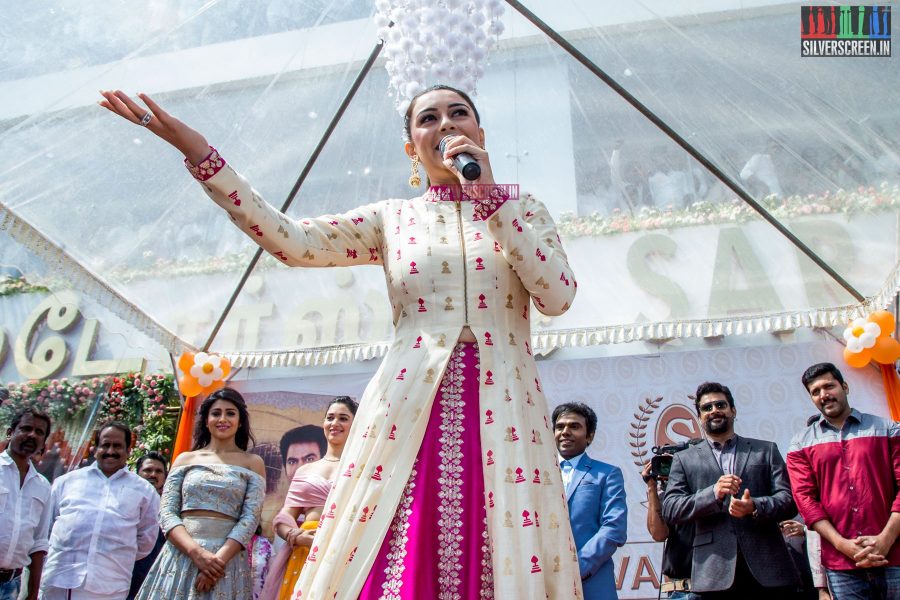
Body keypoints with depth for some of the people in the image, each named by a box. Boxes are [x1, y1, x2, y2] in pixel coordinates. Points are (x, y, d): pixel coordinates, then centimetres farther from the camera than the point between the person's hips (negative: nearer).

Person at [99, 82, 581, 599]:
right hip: (412, 410, 0)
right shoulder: (392, 218, 14)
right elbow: (290, 240, 0)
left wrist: (491, 197, -4)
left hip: (504, 411, 0)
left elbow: (559, 297, -2)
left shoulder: (524, 210, 15)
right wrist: (198, 152, -6)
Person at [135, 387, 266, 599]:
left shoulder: (252, 463, 6)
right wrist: (196, 552, -14)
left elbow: (250, 518, -3)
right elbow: (166, 513, 2)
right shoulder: (185, 459, 10)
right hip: (180, 555, 2)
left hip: (228, 560, -1)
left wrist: (219, 558, -17)